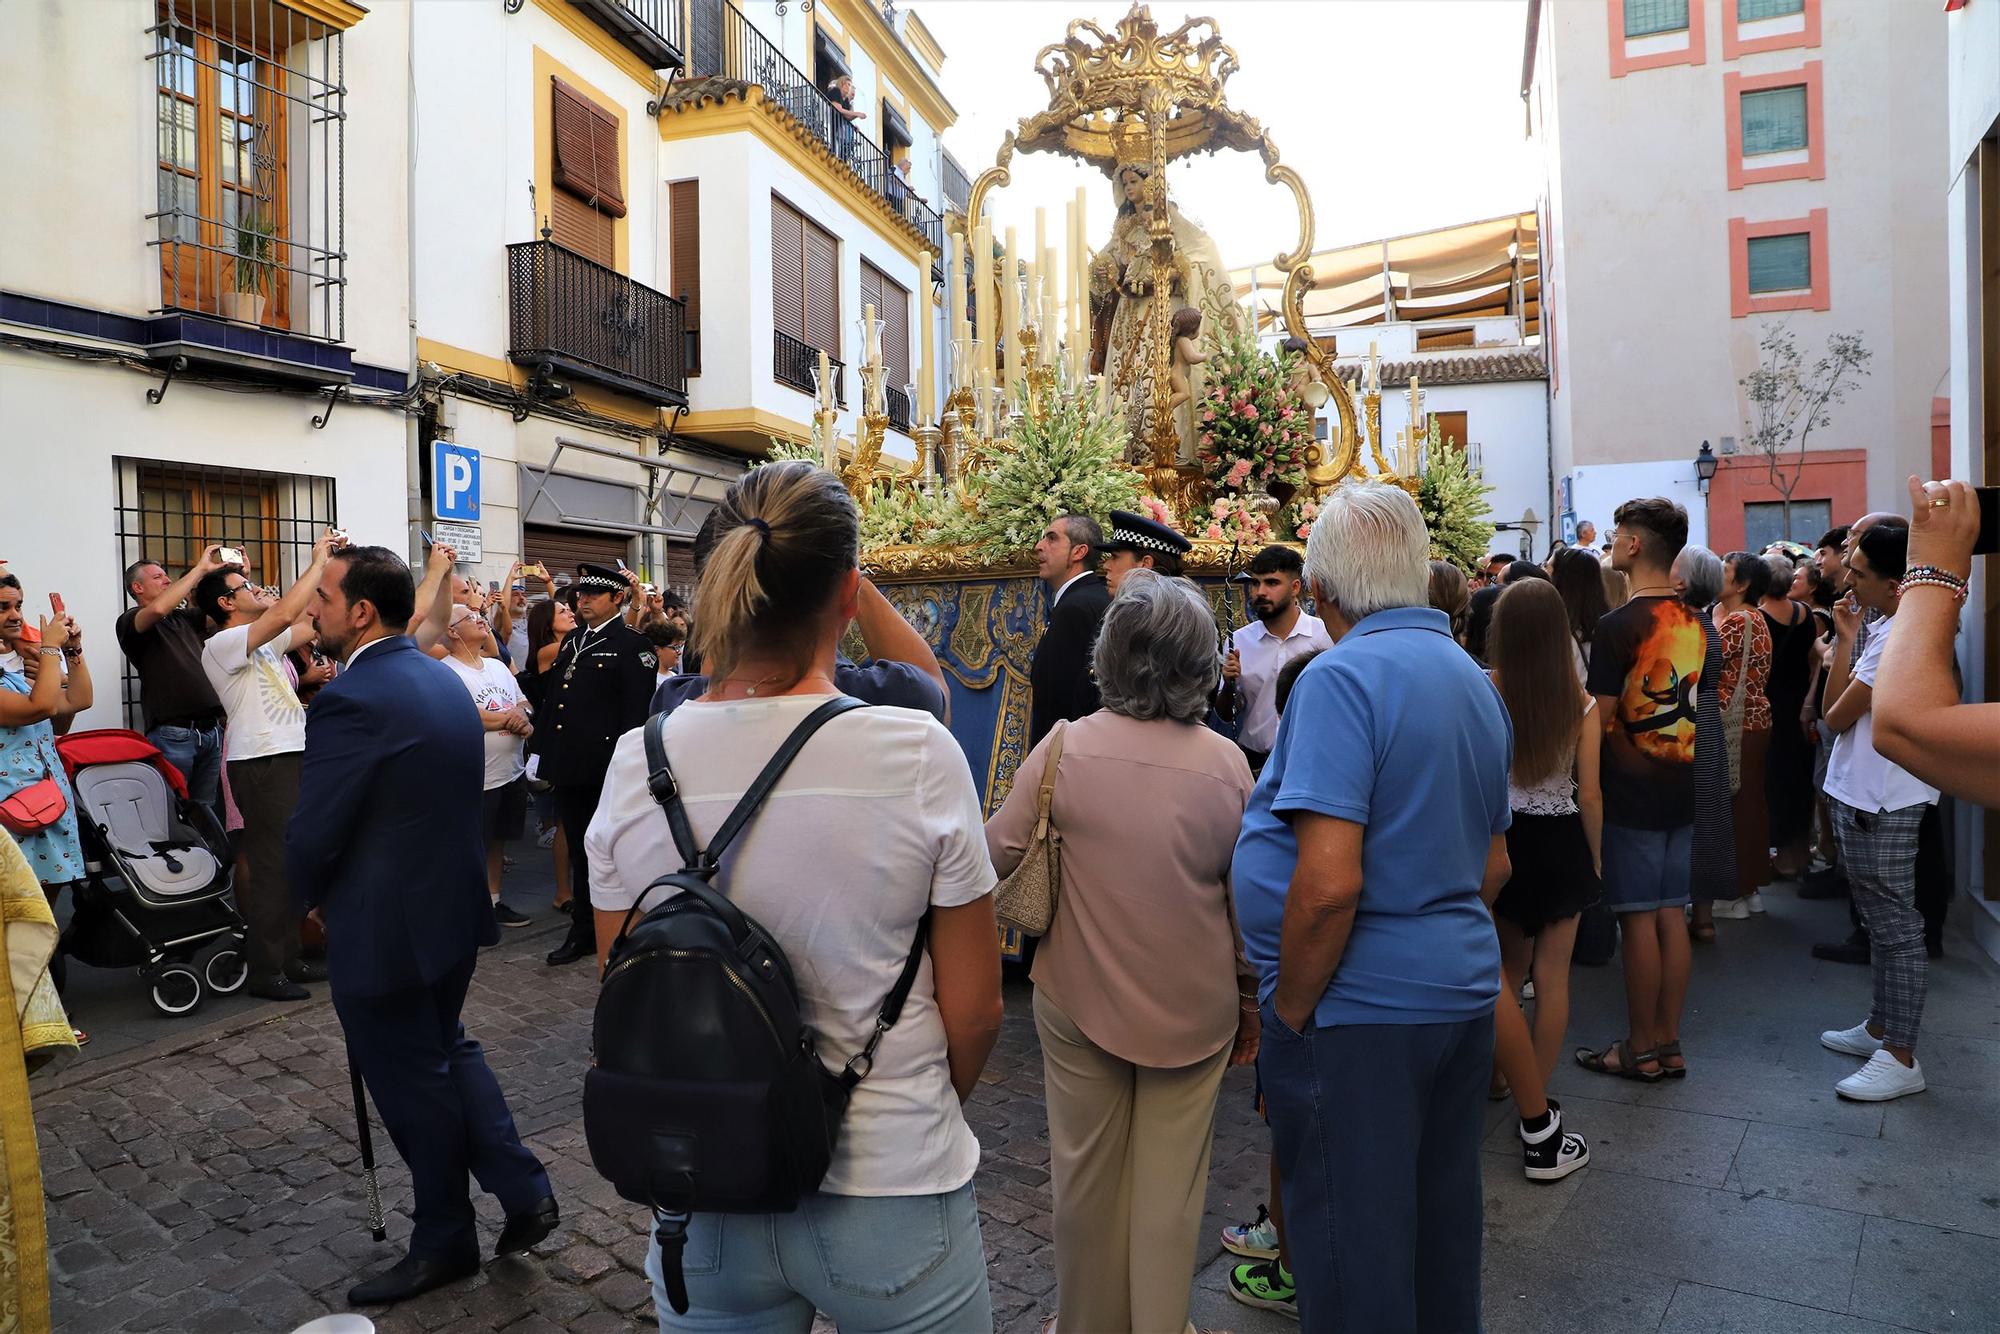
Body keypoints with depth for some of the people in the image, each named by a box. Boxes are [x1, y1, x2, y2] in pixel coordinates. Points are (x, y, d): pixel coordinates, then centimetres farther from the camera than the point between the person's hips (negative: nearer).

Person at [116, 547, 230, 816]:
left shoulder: (183, 617, 20)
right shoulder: (130, 621, 1)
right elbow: (158, 609, -21)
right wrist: (199, 568, -15)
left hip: (211, 730, 6)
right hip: (173, 732, -6)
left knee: (208, 811, 8)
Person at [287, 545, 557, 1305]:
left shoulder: (351, 700, -23)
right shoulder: (445, 680, 4)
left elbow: (312, 834, -19)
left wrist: (314, 900, 3)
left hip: (386, 927, -8)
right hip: (454, 906, 8)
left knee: (413, 1084, 9)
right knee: (448, 1052, 24)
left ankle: (444, 1242, 28)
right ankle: (524, 1193, 26)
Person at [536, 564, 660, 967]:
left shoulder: (632, 645, -9)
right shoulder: (571, 640, 15)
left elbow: (637, 712, -14)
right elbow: (553, 701, 19)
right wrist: (549, 758, 13)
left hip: (605, 768, -7)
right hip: (569, 767, 7)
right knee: (579, 851, 15)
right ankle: (583, 930, 26)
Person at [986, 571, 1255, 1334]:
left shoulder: (1065, 748, -15)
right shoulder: (1226, 763, -10)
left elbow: (996, 857, -8)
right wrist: (1250, 998, 12)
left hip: (1079, 999, 0)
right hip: (1193, 1009, 0)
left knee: (1087, 1175, 17)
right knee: (1170, 1183, 15)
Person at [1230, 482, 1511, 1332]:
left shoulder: (1342, 677, -19)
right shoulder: (1475, 680, 9)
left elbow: (1329, 880, -26)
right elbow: (1493, 865, 16)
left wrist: (1288, 1010, -14)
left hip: (1360, 1007, -9)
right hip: (1463, 989, 9)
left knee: (1351, 1248, 7)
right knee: (1443, 1224, 23)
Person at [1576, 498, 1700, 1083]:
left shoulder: (1618, 625, -16)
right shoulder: (1693, 622, 8)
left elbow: (1600, 721, -16)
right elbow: (1689, 704, 17)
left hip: (1633, 792, -7)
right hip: (1681, 788, 8)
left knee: (1639, 919, 1)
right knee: (1671, 915, 12)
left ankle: (1641, 1050, 12)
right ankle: (1669, 1043, 22)